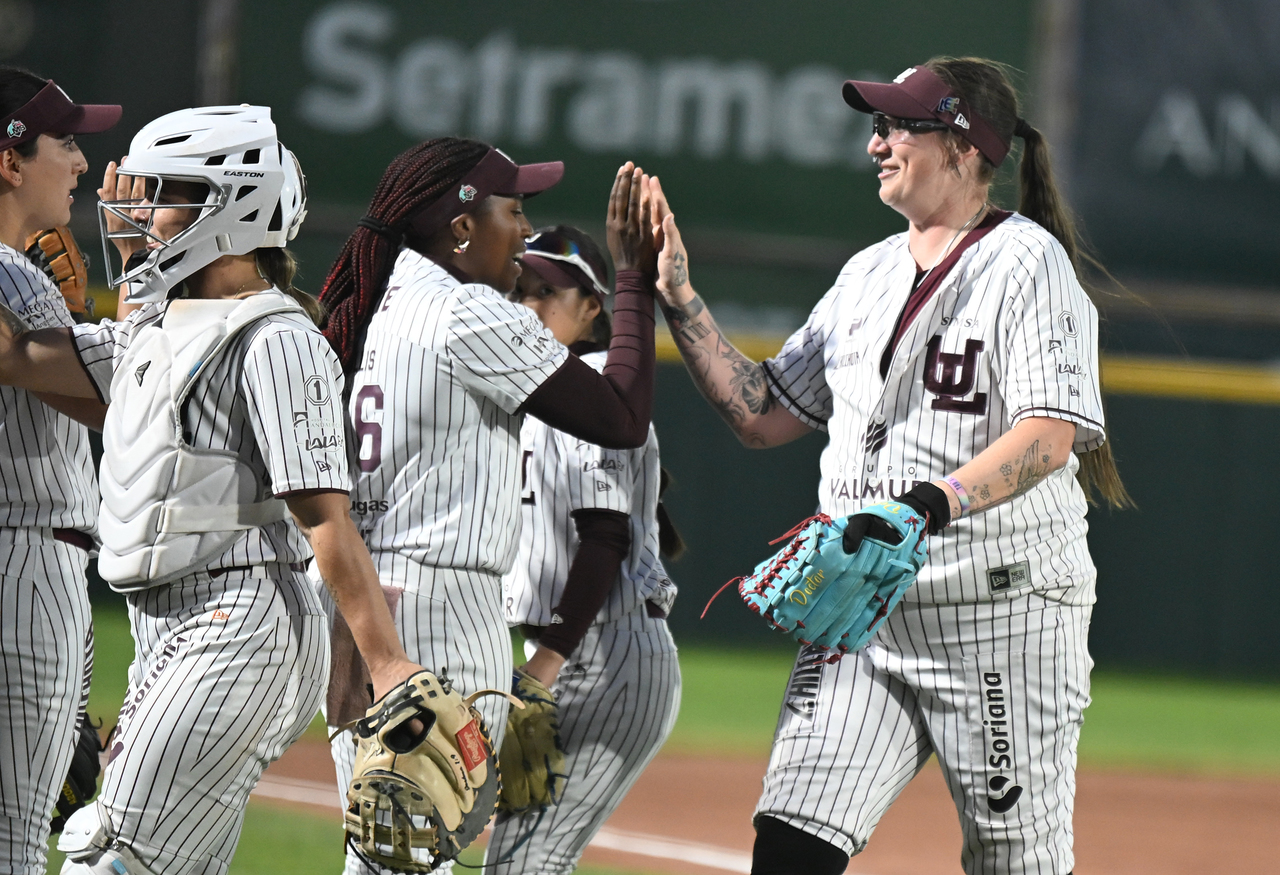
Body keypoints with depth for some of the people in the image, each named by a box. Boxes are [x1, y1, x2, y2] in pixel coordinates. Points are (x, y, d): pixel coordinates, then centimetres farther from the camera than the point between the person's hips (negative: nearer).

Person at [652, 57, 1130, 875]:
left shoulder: (1028, 262, -6)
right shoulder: (869, 271, 18)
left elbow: (1049, 434, -19)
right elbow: (763, 415, 19)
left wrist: (940, 500, -34)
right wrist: (677, 296, 13)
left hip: (1002, 612, -7)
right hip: (864, 615, 7)